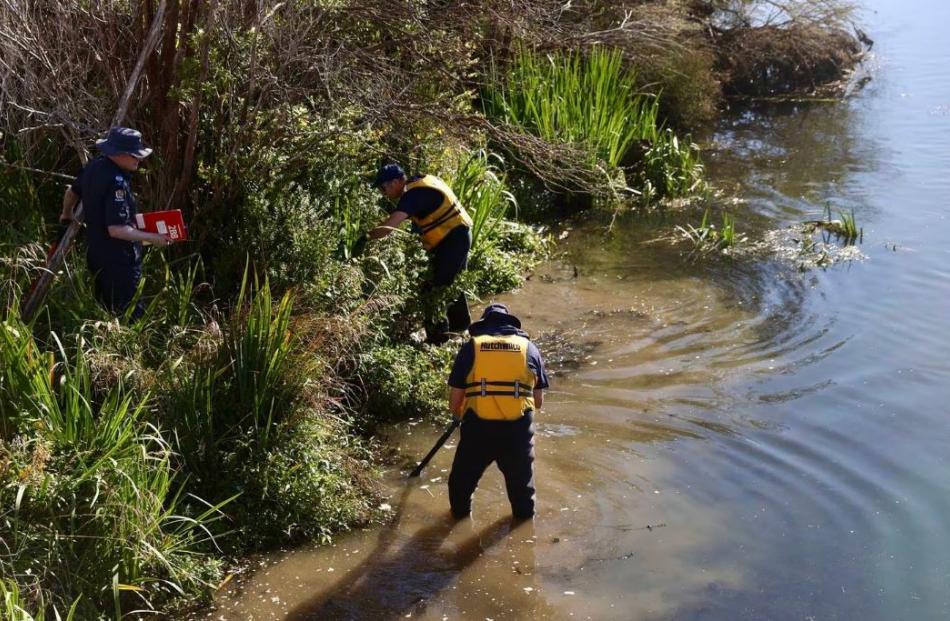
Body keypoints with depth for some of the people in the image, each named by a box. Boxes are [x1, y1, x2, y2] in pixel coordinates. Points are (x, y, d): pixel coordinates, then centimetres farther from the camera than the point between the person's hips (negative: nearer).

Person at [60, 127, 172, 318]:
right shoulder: (117, 183, -27)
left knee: (106, 312, 21)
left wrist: (67, 215, 39)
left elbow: (71, 193, 20)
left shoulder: (94, 166, 2)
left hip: (94, 251, 10)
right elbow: (116, 230, -29)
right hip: (118, 262, -10)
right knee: (130, 315, -3)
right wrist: (152, 238, -21)